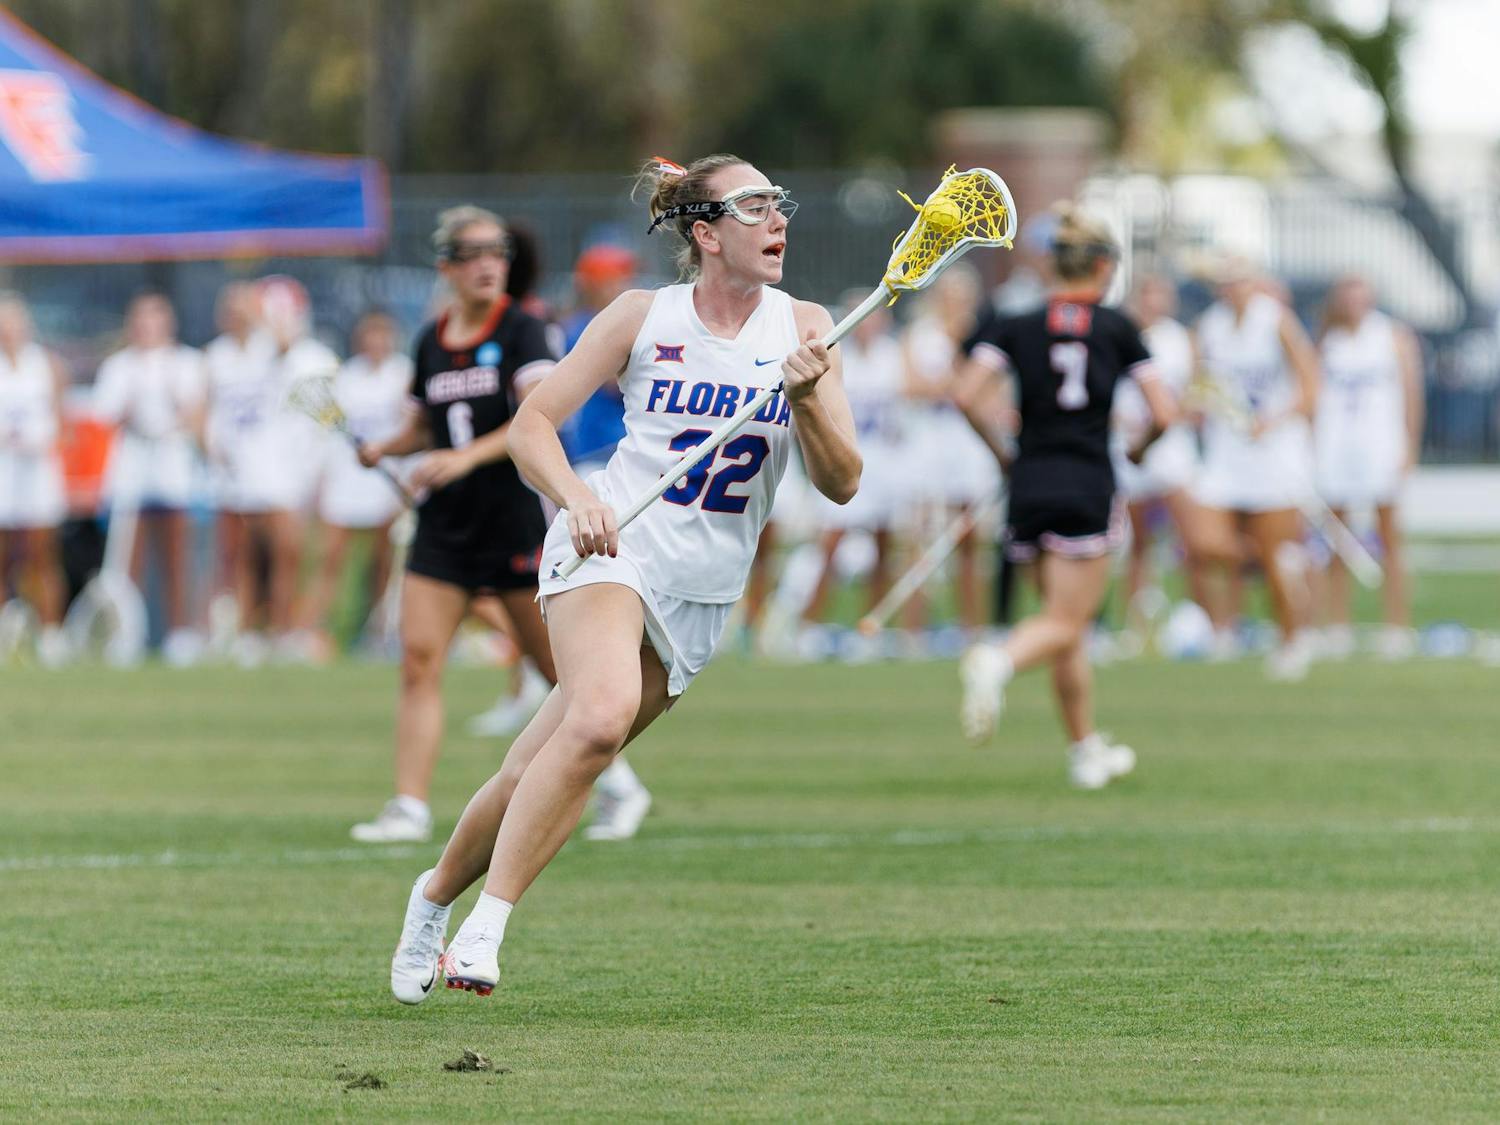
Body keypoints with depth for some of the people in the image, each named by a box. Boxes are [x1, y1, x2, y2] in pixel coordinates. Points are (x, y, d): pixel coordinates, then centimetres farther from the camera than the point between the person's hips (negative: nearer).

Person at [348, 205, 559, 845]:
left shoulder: (521, 331, -7)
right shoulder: (431, 342, 9)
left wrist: (468, 456, -32)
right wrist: (385, 449, 3)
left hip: (515, 521, -4)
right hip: (444, 528, 4)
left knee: (558, 665, 2)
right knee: (419, 660, -8)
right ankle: (410, 807, -9)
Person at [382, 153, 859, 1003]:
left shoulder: (804, 329, 4)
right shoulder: (643, 318, 0)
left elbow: (841, 482, 0)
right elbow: (534, 423, 4)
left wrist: (806, 398, -18)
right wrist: (576, 497, -15)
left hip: (702, 595, 3)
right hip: (610, 550, -3)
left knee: (541, 771, 1)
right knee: (602, 713, -31)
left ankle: (438, 895, 27)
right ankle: (484, 925, -28)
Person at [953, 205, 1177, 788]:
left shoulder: (1016, 327, 4)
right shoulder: (1118, 329, 0)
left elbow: (967, 395, -8)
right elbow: (1163, 412, -4)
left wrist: (1001, 450, 6)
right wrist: (1139, 449, 16)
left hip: (1030, 484, 3)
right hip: (1089, 488, -3)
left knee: (1068, 625, 15)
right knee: (1065, 624, -3)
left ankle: (1087, 750, 19)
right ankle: (1000, 662, -35)